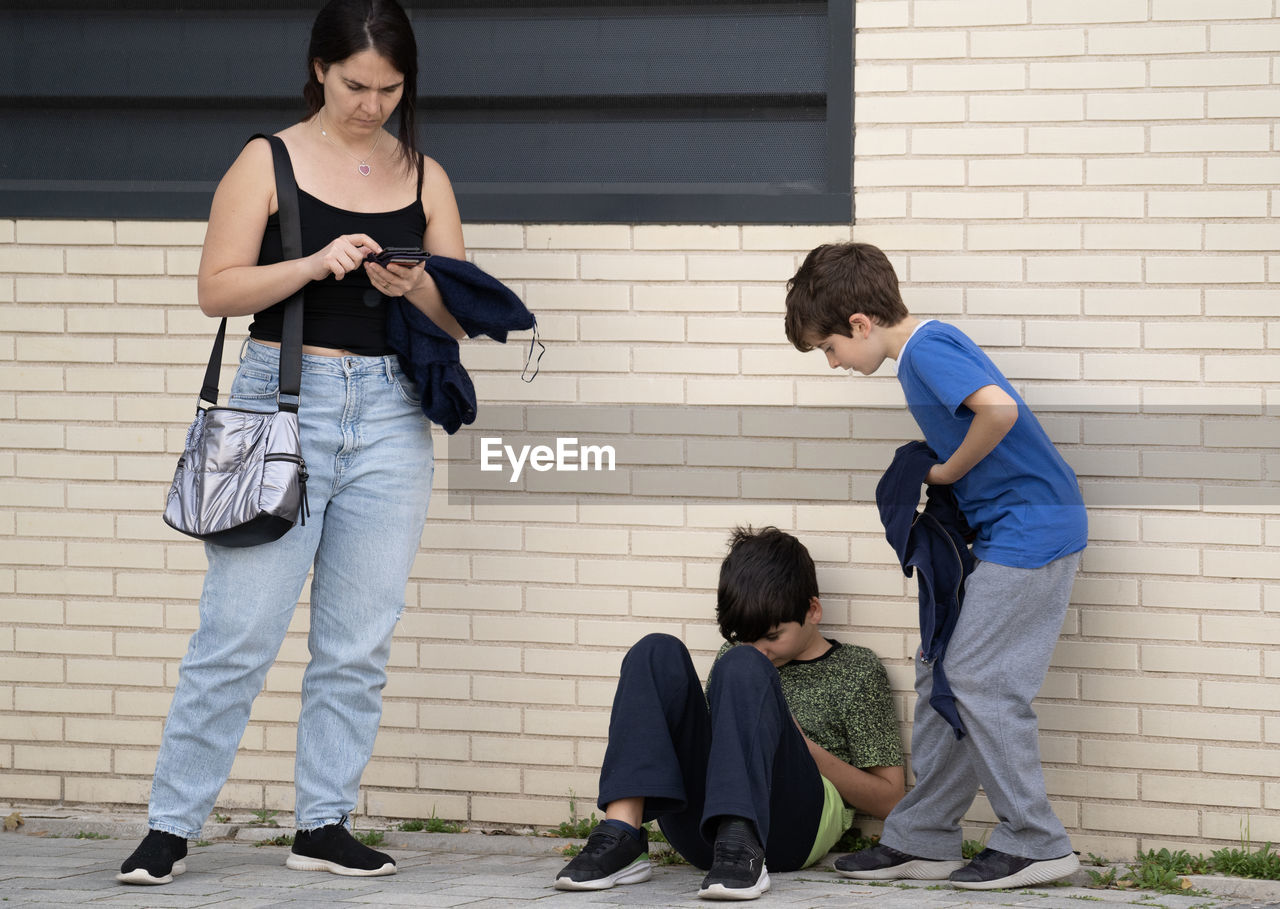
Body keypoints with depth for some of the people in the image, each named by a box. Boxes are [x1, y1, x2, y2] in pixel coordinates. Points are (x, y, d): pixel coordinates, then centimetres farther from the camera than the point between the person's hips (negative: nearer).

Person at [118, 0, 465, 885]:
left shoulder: (425, 179, 11)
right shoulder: (269, 163, 1)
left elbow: (459, 317, 10)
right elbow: (218, 288, -5)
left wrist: (413, 288, -11)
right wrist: (313, 265, -18)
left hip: (391, 415, 4)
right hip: (285, 403, -4)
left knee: (358, 643, 4)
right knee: (238, 634, -7)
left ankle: (325, 825, 13)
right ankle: (171, 826, 0)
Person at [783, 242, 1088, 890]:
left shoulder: (927, 350, -16)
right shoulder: (927, 348, 15)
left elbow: (1000, 408, -31)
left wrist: (948, 472, -16)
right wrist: (937, 479, 7)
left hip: (1031, 527, -11)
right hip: (1002, 531, 11)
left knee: (979, 680, -10)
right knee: (941, 673, 11)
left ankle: (1037, 845, -3)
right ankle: (921, 840, 16)